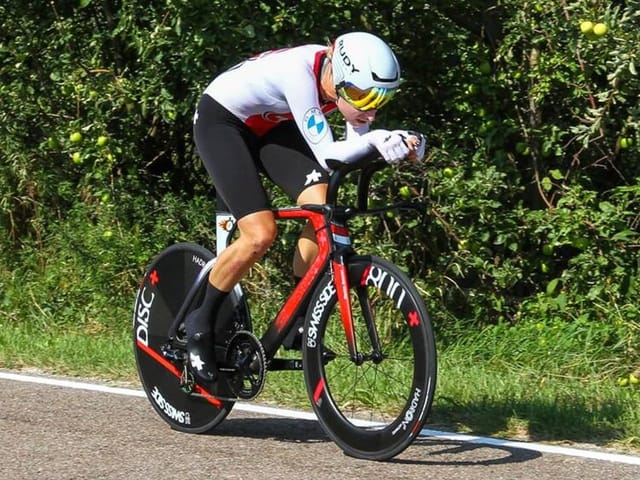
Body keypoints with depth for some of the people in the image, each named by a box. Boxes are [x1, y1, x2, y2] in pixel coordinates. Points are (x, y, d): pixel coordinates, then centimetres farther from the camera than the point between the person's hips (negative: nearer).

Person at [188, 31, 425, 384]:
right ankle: (200, 323, 2)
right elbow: (327, 155, -39)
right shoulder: (299, 73, -38)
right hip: (221, 121, -6)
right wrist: (376, 140, -53)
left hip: (270, 127, 6)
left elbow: (358, 145, -15)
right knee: (260, 234, -21)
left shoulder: (351, 80, -20)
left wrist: (404, 144, -33)